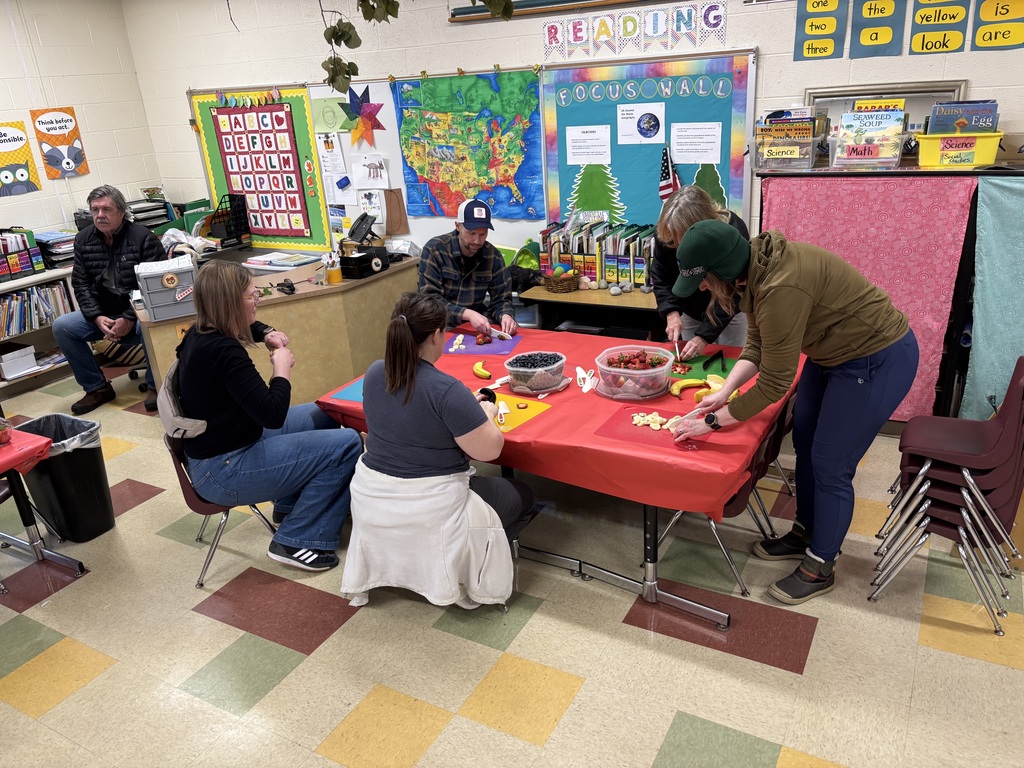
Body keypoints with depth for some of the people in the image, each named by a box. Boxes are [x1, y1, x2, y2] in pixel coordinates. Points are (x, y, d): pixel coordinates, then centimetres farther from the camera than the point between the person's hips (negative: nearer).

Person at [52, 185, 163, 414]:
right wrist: (97, 317, -15)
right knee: (61, 327, -14)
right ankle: (97, 388, -1)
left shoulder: (143, 238, -11)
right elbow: (80, 284, 3)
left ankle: (154, 385, -12)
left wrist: (130, 318, -23)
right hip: (102, 313, 5)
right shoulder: (83, 240, 4)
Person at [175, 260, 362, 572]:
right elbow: (273, 414, -28)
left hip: (218, 446, 10)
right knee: (347, 444, -16)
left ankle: (290, 505, 29)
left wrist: (266, 333, 7)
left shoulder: (200, 334, 4)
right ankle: (296, 542, -5)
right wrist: (283, 366, -13)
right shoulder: (223, 351, -27)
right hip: (223, 471, -10)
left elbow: (246, 324, 28)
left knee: (324, 416, 21)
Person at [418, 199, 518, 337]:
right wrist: (468, 314, -36)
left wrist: (505, 315, -23)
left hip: (477, 321, 3)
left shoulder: (493, 255, -2)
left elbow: (501, 299, 2)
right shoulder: (434, 250, -14)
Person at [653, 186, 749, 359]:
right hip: (690, 311, 3)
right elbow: (661, 277, -10)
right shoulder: (666, 233, -24)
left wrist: (704, 336, -34)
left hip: (730, 312, -3)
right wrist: (671, 312, -26)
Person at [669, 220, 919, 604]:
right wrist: (724, 392, -8)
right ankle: (804, 533, 37)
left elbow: (774, 384, -29)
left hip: (877, 361, -9)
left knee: (829, 465, -1)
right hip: (832, 352, 9)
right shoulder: (755, 270, -7)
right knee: (805, 442, 17)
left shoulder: (781, 288, -35)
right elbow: (757, 346, 4)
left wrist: (711, 422, -21)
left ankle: (820, 568, 19)